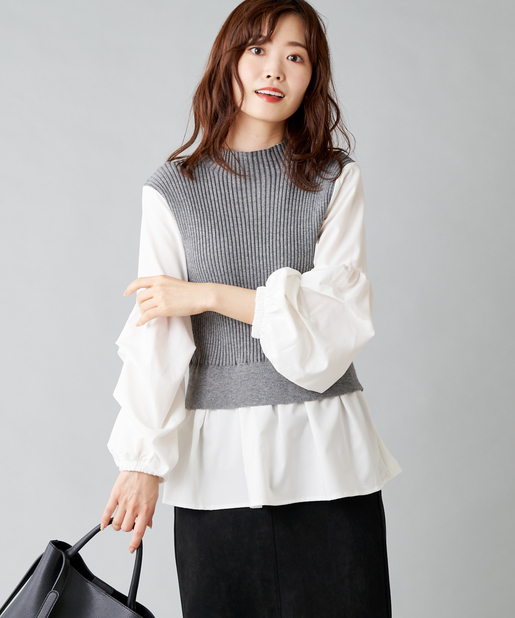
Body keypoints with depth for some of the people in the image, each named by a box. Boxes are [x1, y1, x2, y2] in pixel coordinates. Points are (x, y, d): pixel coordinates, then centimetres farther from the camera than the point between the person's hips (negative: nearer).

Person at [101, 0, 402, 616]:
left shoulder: (337, 179, 4)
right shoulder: (173, 190, 3)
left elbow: (339, 312, -6)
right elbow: (154, 340, -1)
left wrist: (209, 295, -11)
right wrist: (144, 461, -5)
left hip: (325, 449, 1)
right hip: (219, 453, 0)